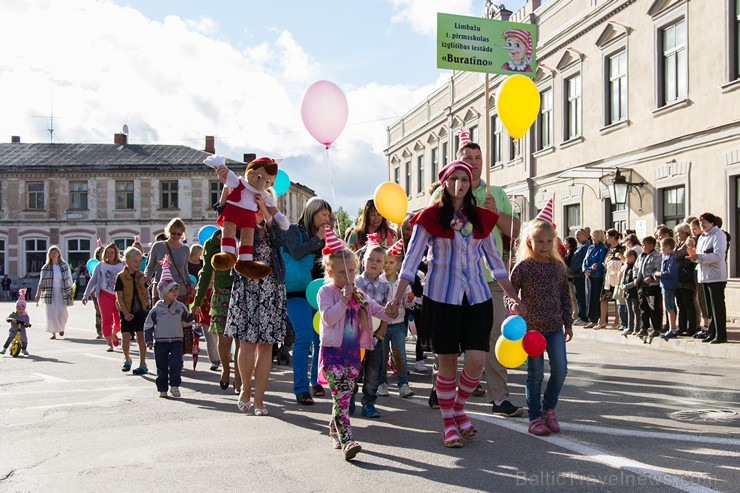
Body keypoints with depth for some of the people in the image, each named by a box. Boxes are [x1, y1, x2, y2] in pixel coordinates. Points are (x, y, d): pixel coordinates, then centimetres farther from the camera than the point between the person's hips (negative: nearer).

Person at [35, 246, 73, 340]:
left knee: (61, 312, -7)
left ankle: (61, 327, 23)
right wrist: (38, 294, -7)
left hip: (61, 293, 0)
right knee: (51, 313, -3)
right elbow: (41, 282, 2)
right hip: (50, 293, 0)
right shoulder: (45, 268, 4)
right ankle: (53, 333, 5)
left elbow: (69, 280, 8)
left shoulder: (65, 266, 5)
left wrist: (71, 293, 4)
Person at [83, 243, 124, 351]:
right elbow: (93, 281, 12)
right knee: (106, 320, -7)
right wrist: (86, 295, 9)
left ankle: (114, 334, 33)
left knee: (119, 320, 0)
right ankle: (110, 344, -4)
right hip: (105, 294, 0)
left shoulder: (123, 265, 6)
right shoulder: (100, 266, 8)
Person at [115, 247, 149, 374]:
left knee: (141, 337, 2)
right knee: (126, 338, -1)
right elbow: (119, 297, -7)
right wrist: (125, 313, -14)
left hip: (141, 311, 2)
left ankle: (143, 364, 7)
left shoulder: (142, 276, 4)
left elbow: (146, 294, 10)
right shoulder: (121, 277, -5)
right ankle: (127, 359, 25)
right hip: (127, 312, -2)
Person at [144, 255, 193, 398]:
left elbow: (187, 320, 15)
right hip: (160, 342, -1)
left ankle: (175, 385, 5)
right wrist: (149, 340, -2)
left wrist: (192, 316, -4)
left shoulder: (180, 306, 2)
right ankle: (162, 389, 15)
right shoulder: (156, 309, -3)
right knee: (161, 366, 5)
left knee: (176, 363, -11)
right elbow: (148, 325, 2)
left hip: (176, 340, 1)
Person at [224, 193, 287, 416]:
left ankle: (258, 399, 9)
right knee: (247, 344, -6)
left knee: (266, 346, 2)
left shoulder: (271, 228, 12)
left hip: (271, 291, 2)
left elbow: (280, 240, -10)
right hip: (246, 288, -2)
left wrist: (265, 209, -12)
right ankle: (246, 390, 17)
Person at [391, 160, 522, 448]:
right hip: (442, 297, -3)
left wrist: (514, 296, 13)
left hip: (476, 297, 3)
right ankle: (449, 423, 19)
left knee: (477, 362, -5)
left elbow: (494, 260, 16)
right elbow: (412, 258, -2)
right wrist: (397, 297, -10)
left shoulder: (480, 218, 10)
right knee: (448, 364, 1)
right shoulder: (430, 217, -1)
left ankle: (459, 409, 23)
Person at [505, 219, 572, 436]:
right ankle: (535, 417, 15)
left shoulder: (558, 266, 6)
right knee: (535, 373, 2)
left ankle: (549, 408, 21)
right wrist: (513, 305, -25)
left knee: (561, 369, -1)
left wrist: (568, 323, 12)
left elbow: (565, 297, 12)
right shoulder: (523, 267, -6)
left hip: (555, 327, 4)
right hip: (531, 326, -3)